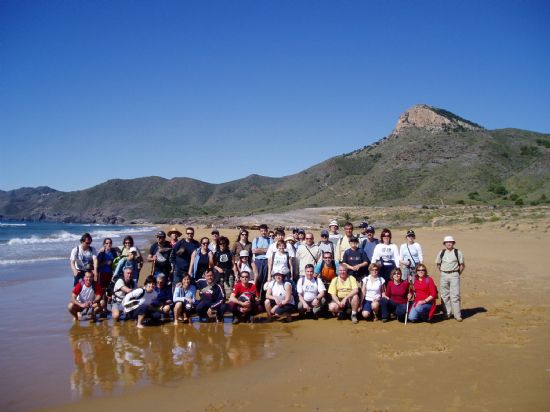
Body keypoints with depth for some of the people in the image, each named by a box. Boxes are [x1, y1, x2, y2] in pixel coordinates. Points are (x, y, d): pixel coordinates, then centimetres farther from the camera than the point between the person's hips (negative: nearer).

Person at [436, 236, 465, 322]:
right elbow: (438, 264, 16)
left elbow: (462, 265, 3)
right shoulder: (441, 253, 7)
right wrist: (443, 272, 9)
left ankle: (457, 315, -4)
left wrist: (458, 274, 0)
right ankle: (447, 313, 15)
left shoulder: (458, 252, 0)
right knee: (445, 295, 6)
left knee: (455, 295, -7)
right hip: (444, 275, 3)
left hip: (454, 275, -3)